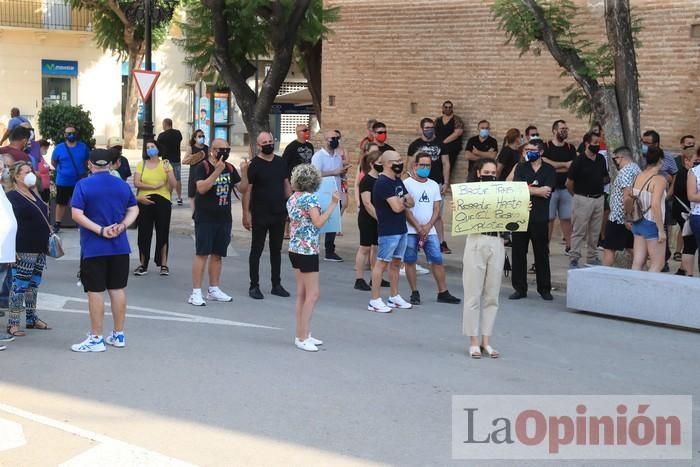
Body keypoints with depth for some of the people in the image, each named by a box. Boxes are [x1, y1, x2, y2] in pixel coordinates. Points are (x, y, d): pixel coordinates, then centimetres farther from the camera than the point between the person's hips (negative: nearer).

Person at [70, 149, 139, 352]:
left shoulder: (83, 185, -8)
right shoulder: (123, 185, 6)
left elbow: (77, 215, -16)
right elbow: (134, 210, 7)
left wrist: (100, 230, -17)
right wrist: (122, 226, -7)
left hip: (93, 248, -4)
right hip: (120, 246, 5)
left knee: (95, 291, 0)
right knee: (118, 289, 11)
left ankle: (96, 339, 4)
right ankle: (119, 335, 19)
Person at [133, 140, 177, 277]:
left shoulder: (165, 164, 7)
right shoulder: (141, 164, 7)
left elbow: (173, 185, 0)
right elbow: (136, 183, -5)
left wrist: (168, 171, -15)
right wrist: (154, 186, -13)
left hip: (163, 202, 0)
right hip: (145, 202, 0)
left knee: (163, 233, 2)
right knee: (144, 233, 3)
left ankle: (163, 264, 9)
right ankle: (143, 264, 11)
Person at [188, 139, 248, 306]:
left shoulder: (230, 168, 10)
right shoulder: (202, 167, -8)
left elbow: (243, 189, 11)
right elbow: (201, 188, -23)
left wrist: (244, 172, -6)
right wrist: (217, 171, -27)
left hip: (224, 218, 6)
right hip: (205, 218, -6)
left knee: (217, 254, 11)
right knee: (202, 254, -7)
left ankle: (213, 289, 21)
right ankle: (196, 293, -6)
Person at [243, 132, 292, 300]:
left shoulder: (280, 163, 8)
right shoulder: (254, 165, -9)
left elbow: (286, 185, 15)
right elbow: (247, 190, -12)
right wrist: (246, 213, -17)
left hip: (279, 214, 5)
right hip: (260, 215, -5)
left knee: (276, 250, 12)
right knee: (257, 250, 3)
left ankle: (276, 285, 21)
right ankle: (254, 286, 9)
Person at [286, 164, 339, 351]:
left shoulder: (292, 199, 10)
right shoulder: (310, 198, -14)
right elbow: (318, 222, -21)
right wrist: (333, 204, -18)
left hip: (295, 249, 9)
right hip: (307, 250, -9)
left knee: (302, 294, 12)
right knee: (312, 294, -4)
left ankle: (302, 335, 16)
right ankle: (303, 337, -5)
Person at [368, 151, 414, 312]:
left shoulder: (398, 181, 14)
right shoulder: (383, 183, -16)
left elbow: (411, 203, 11)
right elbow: (397, 207, -23)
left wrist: (401, 201, -12)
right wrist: (405, 201, -1)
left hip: (401, 229, 9)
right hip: (388, 231, -9)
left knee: (396, 263, 15)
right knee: (382, 263, -5)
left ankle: (394, 297, 25)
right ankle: (375, 301, -2)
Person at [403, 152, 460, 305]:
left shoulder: (434, 185, 11)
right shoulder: (407, 184, -3)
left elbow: (436, 209, 8)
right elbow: (405, 209, -8)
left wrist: (427, 227, -7)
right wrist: (418, 228, -12)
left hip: (430, 231, 4)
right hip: (410, 230, -4)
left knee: (437, 260, 0)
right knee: (410, 261, 0)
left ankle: (443, 293, 6)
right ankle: (415, 293, 10)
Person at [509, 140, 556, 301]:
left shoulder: (549, 170, 3)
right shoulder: (521, 168, 7)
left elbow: (547, 190, -12)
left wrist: (527, 188, -7)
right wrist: (538, 191, -8)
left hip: (540, 218, -1)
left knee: (542, 254, 5)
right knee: (518, 253, 3)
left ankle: (544, 288, 15)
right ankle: (520, 288, 11)